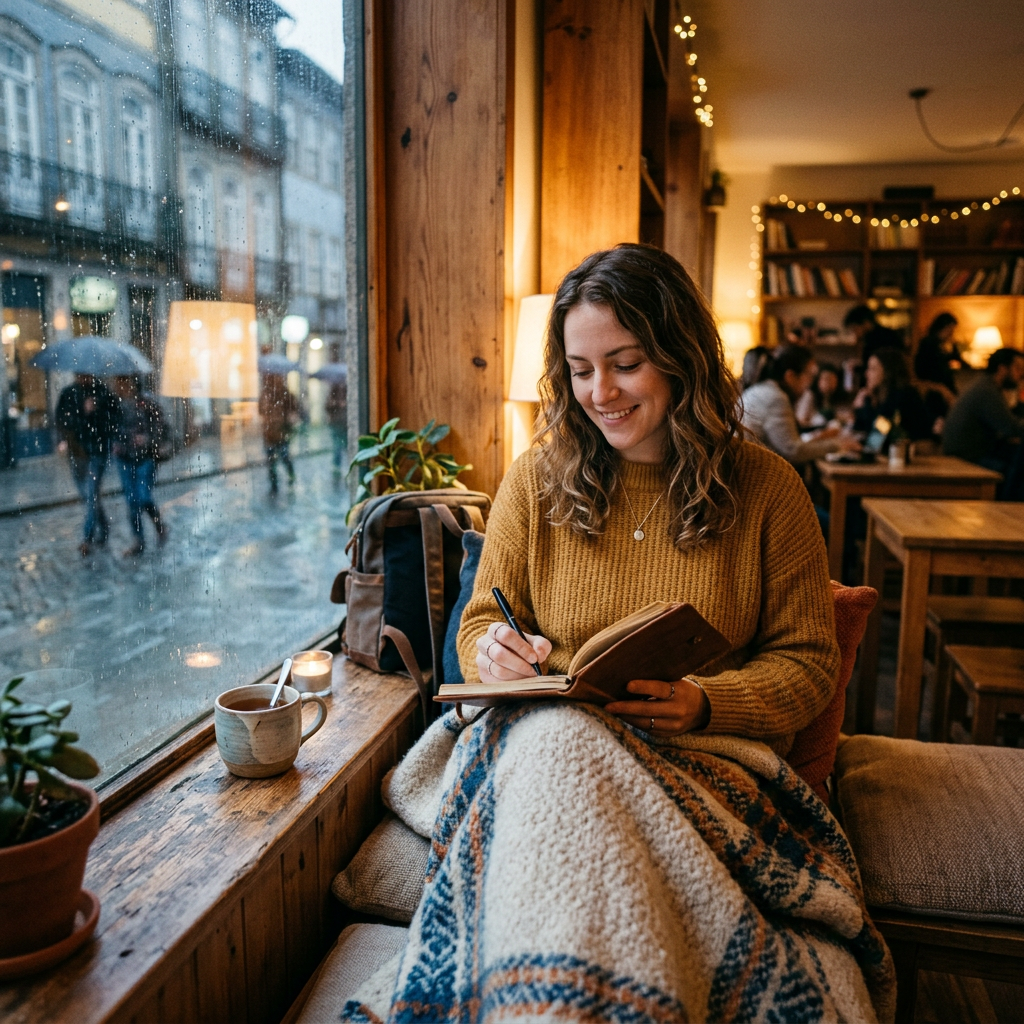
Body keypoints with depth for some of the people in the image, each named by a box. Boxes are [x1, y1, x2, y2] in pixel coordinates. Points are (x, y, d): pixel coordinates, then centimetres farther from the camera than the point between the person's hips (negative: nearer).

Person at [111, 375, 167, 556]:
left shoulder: (147, 403, -9)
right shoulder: (116, 404, 3)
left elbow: (160, 426, -6)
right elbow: (111, 428, 14)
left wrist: (148, 440, -21)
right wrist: (113, 445, -2)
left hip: (145, 458, -4)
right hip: (124, 459, 4)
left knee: (144, 497, -10)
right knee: (131, 501, 6)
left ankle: (159, 524, 21)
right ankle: (138, 541, 16)